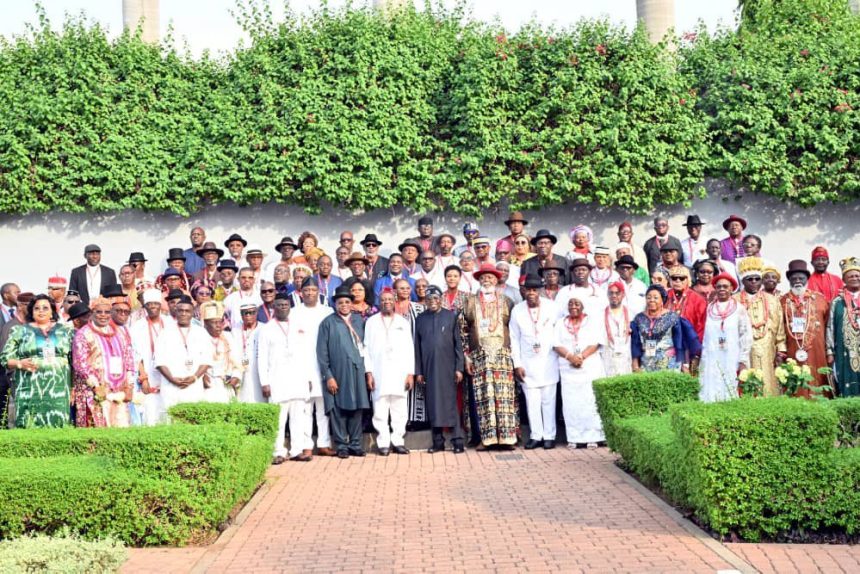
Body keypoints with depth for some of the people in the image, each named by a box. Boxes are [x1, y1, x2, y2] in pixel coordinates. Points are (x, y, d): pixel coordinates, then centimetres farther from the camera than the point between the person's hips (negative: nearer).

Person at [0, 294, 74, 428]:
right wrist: (20, 363, -14)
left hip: (58, 389, 1)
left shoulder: (65, 331, 12)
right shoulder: (20, 331, 8)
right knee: (30, 425, -7)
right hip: (30, 389, -1)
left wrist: (73, 387, 6)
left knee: (57, 424, -4)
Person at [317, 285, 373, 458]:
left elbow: (365, 347, 11)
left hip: (357, 372, 3)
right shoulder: (328, 323, -1)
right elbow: (322, 352, -3)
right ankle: (341, 446, 10)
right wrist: (328, 376, -8)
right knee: (339, 410, 1)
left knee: (357, 409, 6)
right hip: (338, 374, -3)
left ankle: (355, 445, 14)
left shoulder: (359, 321, 10)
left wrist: (368, 371, 6)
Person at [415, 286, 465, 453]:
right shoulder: (420, 319, 9)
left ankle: (457, 441, 0)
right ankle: (438, 441, 9)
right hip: (429, 368, 2)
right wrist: (418, 371, 4)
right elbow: (417, 346, 9)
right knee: (433, 404, 3)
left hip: (447, 367, -2)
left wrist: (459, 368, -4)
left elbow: (458, 343, 2)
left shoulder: (451, 316, 4)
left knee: (450, 402, -3)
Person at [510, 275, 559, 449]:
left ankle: (549, 436, 9)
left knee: (549, 400, 1)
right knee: (531, 401, 1)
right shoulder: (517, 310, 1)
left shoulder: (552, 307, -2)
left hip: (548, 361, -1)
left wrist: (561, 356, -1)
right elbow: (514, 339, 4)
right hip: (527, 363, 1)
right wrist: (517, 364, 0)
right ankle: (535, 435, 10)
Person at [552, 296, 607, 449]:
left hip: (590, 367, -2)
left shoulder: (593, 320, 9)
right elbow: (557, 345, 4)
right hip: (568, 368, 2)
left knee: (590, 402, -5)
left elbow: (596, 342, -3)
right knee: (571, 404, -2)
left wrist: (582, 357, -16)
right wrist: (570, 356, -14)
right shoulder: (561, 323, 15)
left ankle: (592, 437, -1)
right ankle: (574, 438, 1)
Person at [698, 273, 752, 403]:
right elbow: (702, 335, 12)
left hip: (732, 361, -2)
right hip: (711, 362, 2)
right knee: (711, 395, -2)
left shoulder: (739, 309, 2)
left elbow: (746, 336, -1)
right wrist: (698, 358, 8)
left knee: (731, 393, -5)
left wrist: (743, 362, -7)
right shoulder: (709, 308, 10)